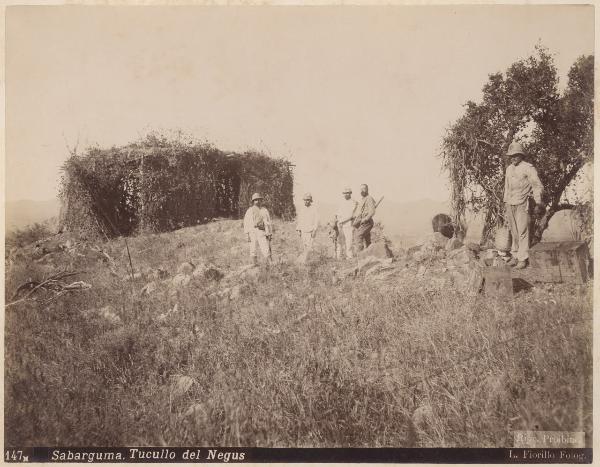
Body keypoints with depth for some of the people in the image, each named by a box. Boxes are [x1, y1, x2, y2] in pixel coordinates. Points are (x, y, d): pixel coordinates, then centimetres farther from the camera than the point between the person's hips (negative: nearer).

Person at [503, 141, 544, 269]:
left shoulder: (528, 168, -6)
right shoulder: (509, 169, 15)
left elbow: (537, 185, -7)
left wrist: (538, 202, -13)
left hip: (522, 204, -6)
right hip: (510, 204, 6)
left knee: (522, 231, -6)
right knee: (513, 231, 8)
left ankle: (523, 259, -2)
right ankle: (515, 256, 15)